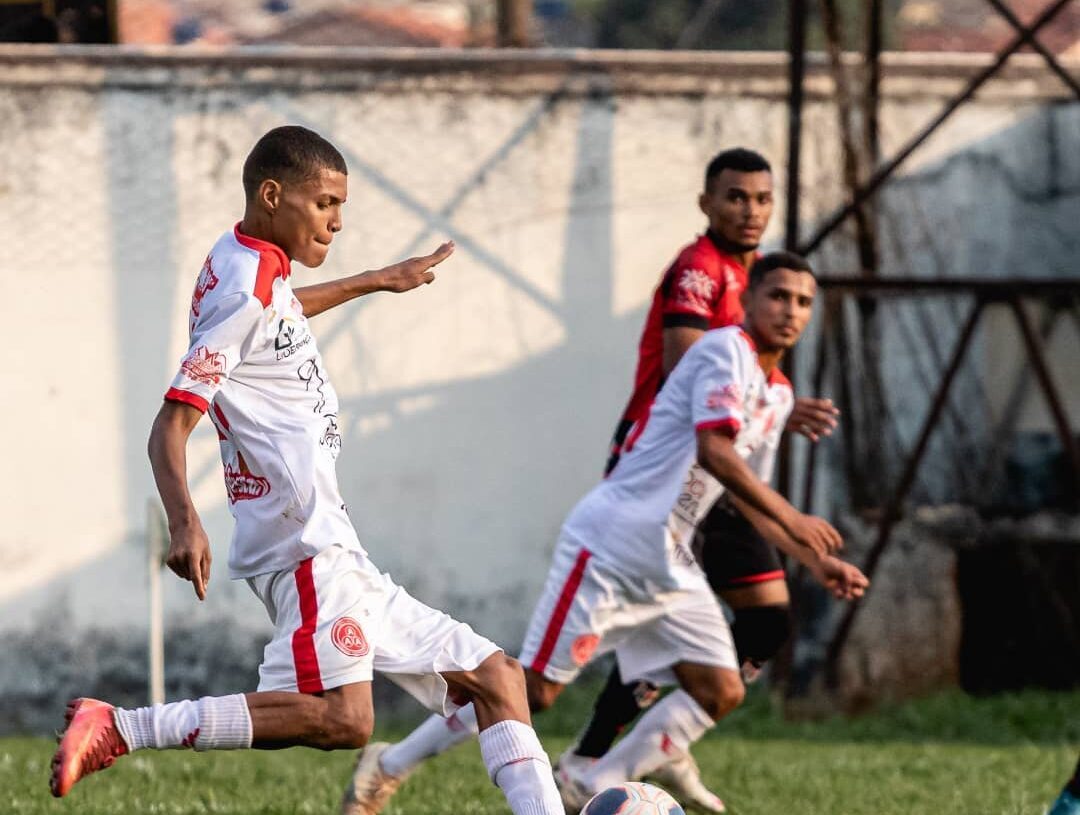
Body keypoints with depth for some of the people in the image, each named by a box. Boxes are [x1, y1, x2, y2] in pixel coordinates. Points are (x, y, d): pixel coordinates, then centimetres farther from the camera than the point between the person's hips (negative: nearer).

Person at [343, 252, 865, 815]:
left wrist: (817, 558, 23)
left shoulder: (777, 396, 15)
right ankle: (388, 767, 7)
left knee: (721, 689, -4)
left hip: (669, 567, 9)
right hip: (611, 546, -9)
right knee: (535, 690, -7)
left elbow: (740, 488, 27)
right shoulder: (725, 350, -13)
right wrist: (790, 518, -30)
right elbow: (713, 451, -27)